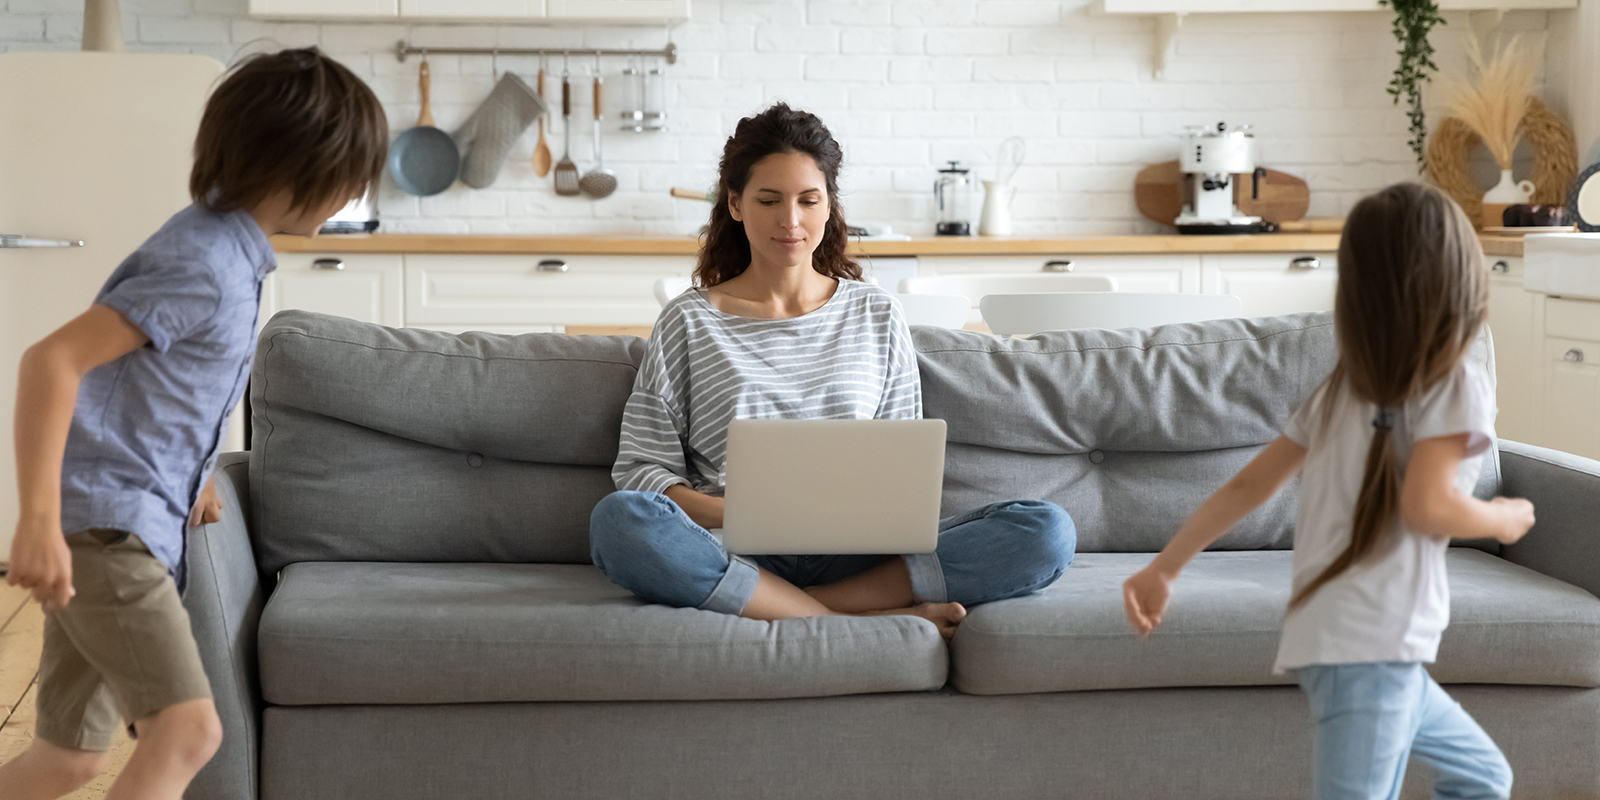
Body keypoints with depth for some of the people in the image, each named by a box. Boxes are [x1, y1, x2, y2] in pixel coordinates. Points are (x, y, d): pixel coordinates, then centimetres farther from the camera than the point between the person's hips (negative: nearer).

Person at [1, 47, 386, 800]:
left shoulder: (229, 250, 12)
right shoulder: (206, 267, -18)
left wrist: (186, 476, 24)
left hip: (139, 523, 10)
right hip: (103, 520, -10)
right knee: (187, 731, -20)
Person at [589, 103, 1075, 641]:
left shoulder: (878, 318, 17)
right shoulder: (689, 322, 11)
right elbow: (642, 467, 5)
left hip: (856, 556, 2)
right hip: (736, 555, -1)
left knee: (1047, 531, -22)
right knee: (619, 521, -36)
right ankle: (871, 619, -28)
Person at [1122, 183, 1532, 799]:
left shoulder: (1342, 388, 16)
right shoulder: (1459, 384, -4)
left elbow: (1250, 484, 14)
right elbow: (1426, 505, -17)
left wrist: (1164, 569, 17)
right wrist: (1505, 519, 2)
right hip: (1369, 650, -8)